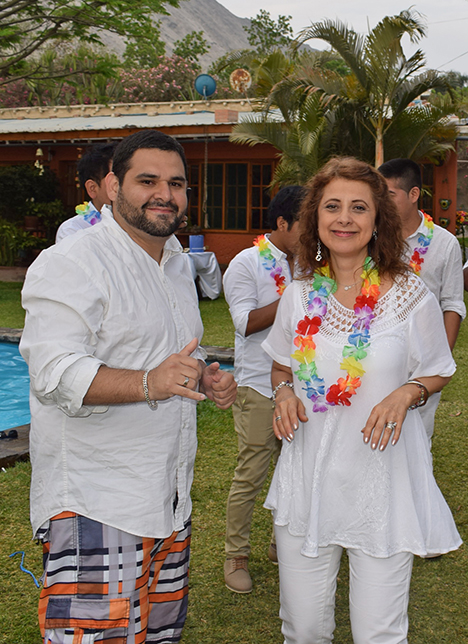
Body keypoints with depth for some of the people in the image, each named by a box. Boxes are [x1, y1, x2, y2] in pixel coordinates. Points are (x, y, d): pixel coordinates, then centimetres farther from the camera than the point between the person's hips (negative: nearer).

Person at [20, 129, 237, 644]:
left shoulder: (177, 265, 16)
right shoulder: (70, 264, -12)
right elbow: (55, 374, -23)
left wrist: (205, 379, 7)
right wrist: (150, 383, -38)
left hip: (169, 497, 8)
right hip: (93, 504, -8)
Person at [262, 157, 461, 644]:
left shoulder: (410, 295, -7)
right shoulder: (300, 295, 2)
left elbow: (437, 373, 5)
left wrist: (406, 394, -16)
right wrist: (283, 391, -6)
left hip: (383, 480, -3)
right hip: (307, 479, 3)